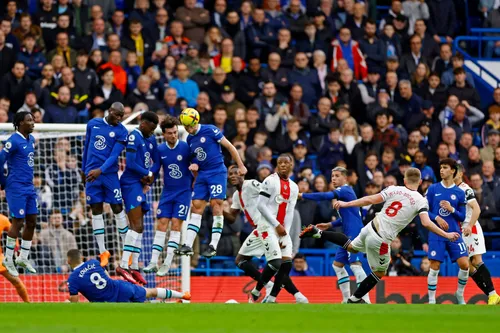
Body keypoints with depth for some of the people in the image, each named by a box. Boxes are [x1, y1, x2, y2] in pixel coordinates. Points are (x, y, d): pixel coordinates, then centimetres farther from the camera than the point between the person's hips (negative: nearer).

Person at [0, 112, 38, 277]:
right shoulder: (13, 141, -15)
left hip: (29, 187, 8)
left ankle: (23, 258, 19)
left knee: (31, 221, 9)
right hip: (16, 188, -8)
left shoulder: (31, 139, 10)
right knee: (18, 222, -4)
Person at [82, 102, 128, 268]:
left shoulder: (121, 131, -4)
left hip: (110, 174, -3)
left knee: (117, 209, -1)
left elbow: (114, 155, -12)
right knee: (96, 211, 2)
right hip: (92, 173, 3)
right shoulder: (93, 124, 7)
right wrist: (84, 168, 19)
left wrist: (100, 170, -24)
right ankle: (103, 252, 6)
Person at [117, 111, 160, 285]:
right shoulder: (134, 137, -12)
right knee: (136, 226, -17)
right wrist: (148, 174, -5)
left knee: (138, 227, 10)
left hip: (141, 185, 9)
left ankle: (134, 267, 14)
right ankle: (123, 266, -21)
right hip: (131, 184, -9)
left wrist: (150, 177, 0)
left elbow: (156, 160, 18)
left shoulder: (151, 139, 14)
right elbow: (131, 163, -18)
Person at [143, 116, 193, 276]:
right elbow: (154, 170, 7)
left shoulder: (185, 147, -10)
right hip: (167, 192, 3)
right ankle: (154, 262, -1)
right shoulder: (160, 149, 0)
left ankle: (167, 263, -7)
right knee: (161, 224, -1)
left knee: (176, 225, -8)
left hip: (183, 192, -3)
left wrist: (194, 182, -9)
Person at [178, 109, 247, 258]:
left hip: (217, 172, -7)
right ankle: (188, 244, -1)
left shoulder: (210, 130, -9)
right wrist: (194, 165, -1)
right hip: (202, 175, 7)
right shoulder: (190, 139, 11)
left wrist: (241, 166, -6)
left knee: (216, 204, -11)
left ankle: (213, 246, -10)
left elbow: (229, 146, -6)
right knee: (196, 207, 1)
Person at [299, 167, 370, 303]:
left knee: (355, 264, -19)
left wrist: (302, 195, -19)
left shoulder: (345, 190, -9)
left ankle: (365, 300, -25)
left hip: (354, 234, -11)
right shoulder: (343, 192, 21)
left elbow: (325, 196, -23)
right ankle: (347, 300, 16)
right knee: (337, 264, 14)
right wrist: (330, 225, 21)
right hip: (348, 235, 11)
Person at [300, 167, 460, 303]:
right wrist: (446, 235, -10)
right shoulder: (420, 201, -7)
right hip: (380, 240, -5)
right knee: (379, 272, 17)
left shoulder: (393, 189, 2)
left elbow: (370, 200, -3)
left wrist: (346, 204, 4)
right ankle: (355, 299, 24)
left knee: (351, 247, 35)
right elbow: (426, 223, -18)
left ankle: (318, 233, 25)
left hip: (370, 228, 5)